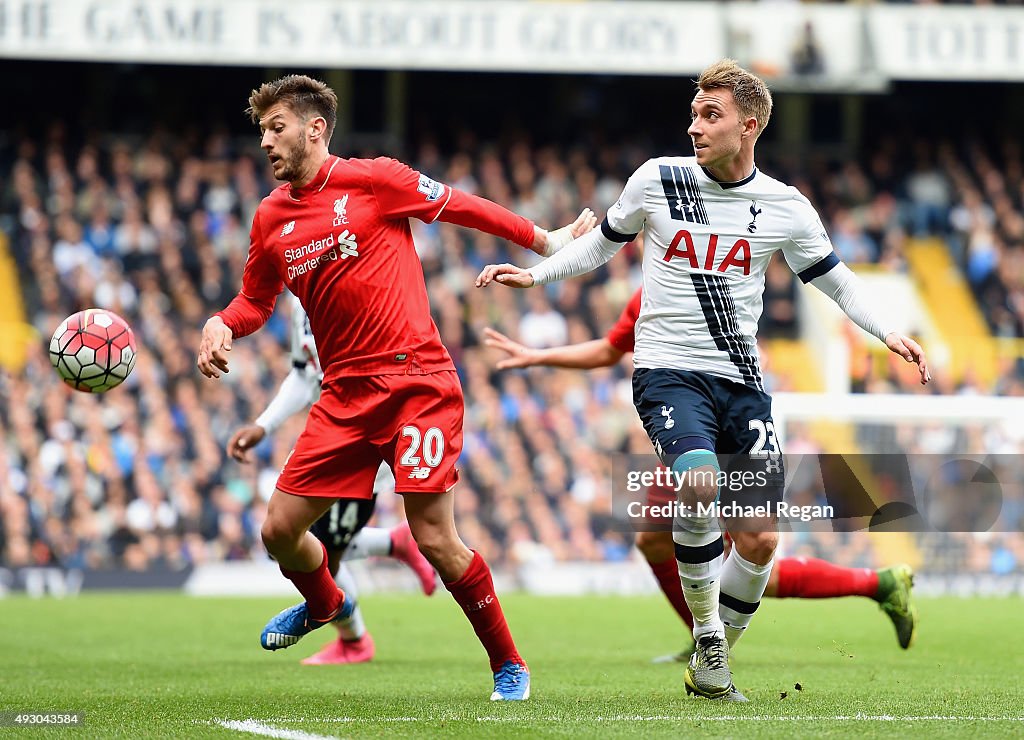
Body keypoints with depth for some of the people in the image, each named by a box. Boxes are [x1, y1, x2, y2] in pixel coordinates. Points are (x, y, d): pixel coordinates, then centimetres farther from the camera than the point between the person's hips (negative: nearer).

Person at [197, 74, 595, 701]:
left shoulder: (373, 180, -5)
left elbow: (463, 208, 4)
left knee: (435, 538, -12)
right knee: (280, 529, 2)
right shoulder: (271, 219, 10)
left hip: (417, 382, -5)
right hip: (345, 394, 5)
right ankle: (325, 604, 37)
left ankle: (510, 666, 5)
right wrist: (222, 326, 1)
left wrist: (546, 242, 11)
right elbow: (256, 301, 23)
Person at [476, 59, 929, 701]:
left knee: (759, 541, -3)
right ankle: (706, 635, -14)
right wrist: (533, 275, 5)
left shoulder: (785, 208, 1)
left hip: (742, 382, 3)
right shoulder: (658, 180, -1)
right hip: (668, 371, -3)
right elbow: (605, 242, 15)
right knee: (700, 481, -31)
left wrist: (889, 334, -3)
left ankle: (710, 666, 20)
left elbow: (837, 281, 12)